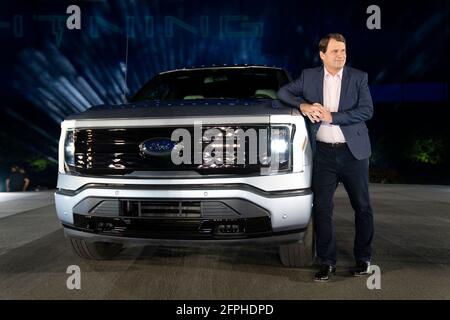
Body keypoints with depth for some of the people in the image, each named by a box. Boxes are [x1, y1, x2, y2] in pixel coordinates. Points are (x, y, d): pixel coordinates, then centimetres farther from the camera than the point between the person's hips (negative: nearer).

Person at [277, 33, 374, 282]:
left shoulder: (358, 77, 2)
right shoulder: (309, 76, 7)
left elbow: (367, 110, -8)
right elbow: (283, 92, 8)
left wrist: (332, 117, -15)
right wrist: (303, 105, -10)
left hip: (353, 151, 0)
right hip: (324, 153, 1)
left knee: (362, 207, 8)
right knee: (322, 208, 0)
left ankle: (363, 259, 24)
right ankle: (327, 262, 12)